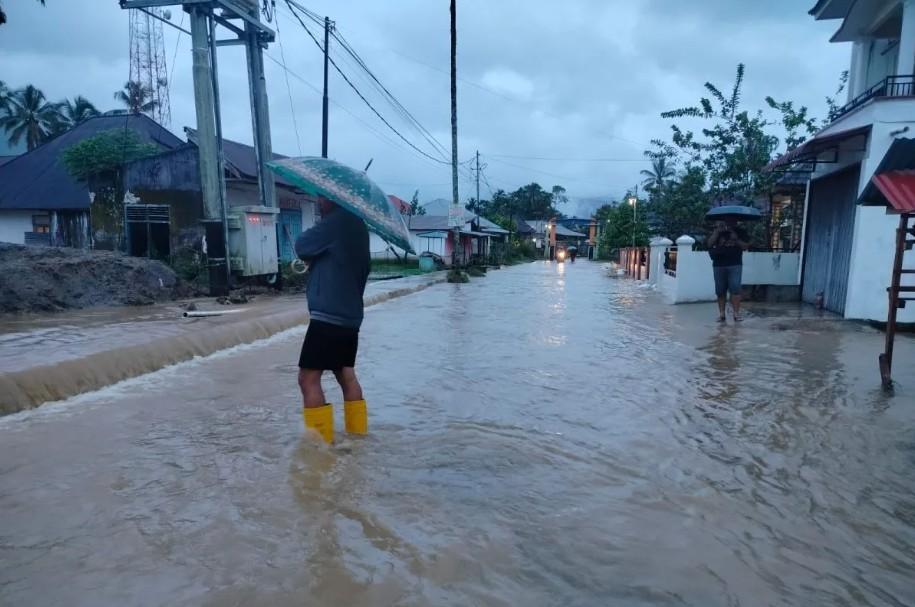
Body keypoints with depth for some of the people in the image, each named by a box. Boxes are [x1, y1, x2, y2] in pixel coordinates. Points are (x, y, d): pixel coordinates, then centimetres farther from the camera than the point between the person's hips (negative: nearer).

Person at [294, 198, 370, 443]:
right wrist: (313, 261, 7)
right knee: (346, 374, 16)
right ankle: (358, 431, 22)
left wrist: (309, 236, 13)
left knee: (308, 377, -4)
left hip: (328, 315, -9)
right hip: (349, 315, 9)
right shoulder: (356, 224, 14)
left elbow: (302, 247, -7)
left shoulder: (336, 221, -13)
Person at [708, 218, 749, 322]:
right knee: (720, 291, 3)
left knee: (735, 288, -13)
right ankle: (721, 314, 7)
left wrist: (736, 239, -10)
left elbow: (746, 246, 4)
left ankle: (736, 313, -13)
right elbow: (710, 244, -2)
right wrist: (717, 231, -9)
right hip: (719, 265, 2)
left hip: (735, 264, -1)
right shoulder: (718, 231, 12)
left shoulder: (740, 231, 11)